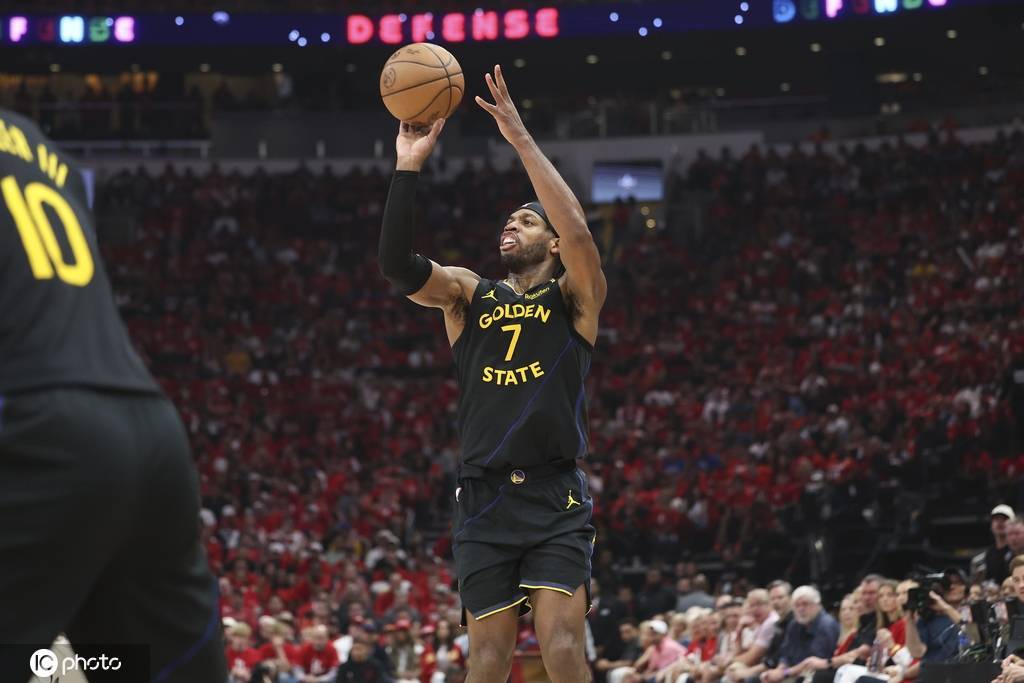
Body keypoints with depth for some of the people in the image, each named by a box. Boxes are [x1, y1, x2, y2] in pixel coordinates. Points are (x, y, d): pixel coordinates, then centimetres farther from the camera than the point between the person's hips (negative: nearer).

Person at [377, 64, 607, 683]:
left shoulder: (575, 296, 6)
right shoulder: (469, 294, 14)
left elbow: (578, 230, -14)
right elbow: (398, 265, -3)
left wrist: (522, 139, -14)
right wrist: (409, 167, -11)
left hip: (556, 498, -3)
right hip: (485, 499, 3)